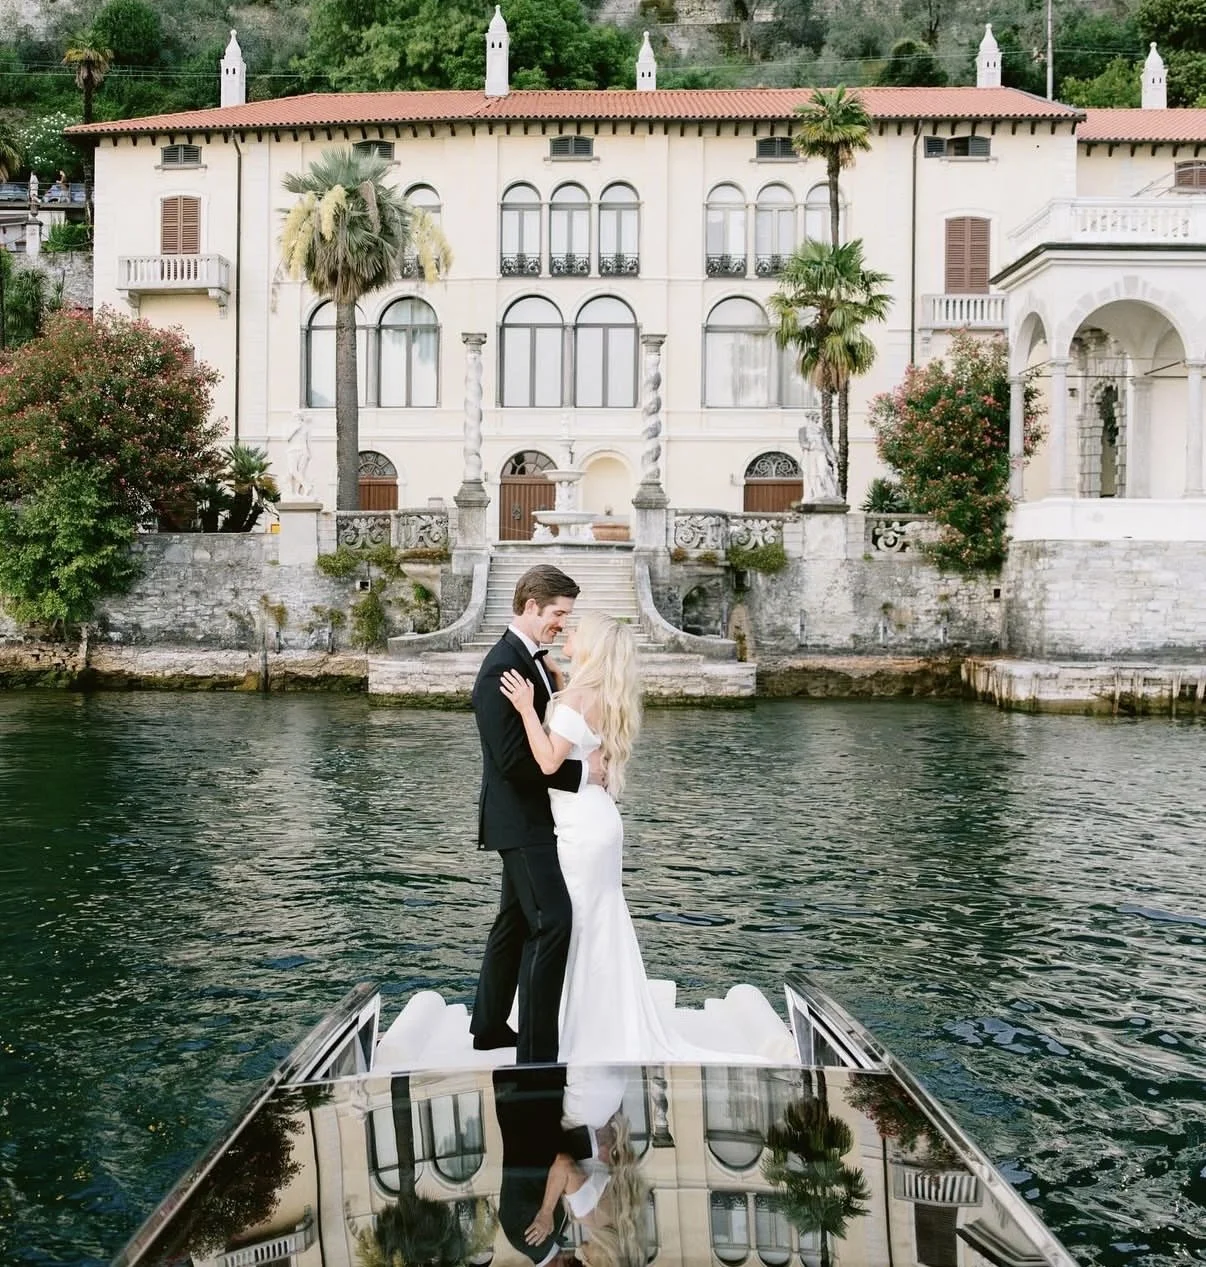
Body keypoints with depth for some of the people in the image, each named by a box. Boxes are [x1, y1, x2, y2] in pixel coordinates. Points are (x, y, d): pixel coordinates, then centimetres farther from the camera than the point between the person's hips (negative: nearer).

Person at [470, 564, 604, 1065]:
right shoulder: (502, 670, -20)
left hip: (529, 815, 10)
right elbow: (513, 759, -25)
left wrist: (589, 761, -1)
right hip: (518, 817, -10)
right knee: (554, 920, -14)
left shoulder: (533, 662, 11)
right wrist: (581, 774, -20)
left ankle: (489, 1026, 32)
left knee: (516, 921, 18)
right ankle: (536, 1051, -10)